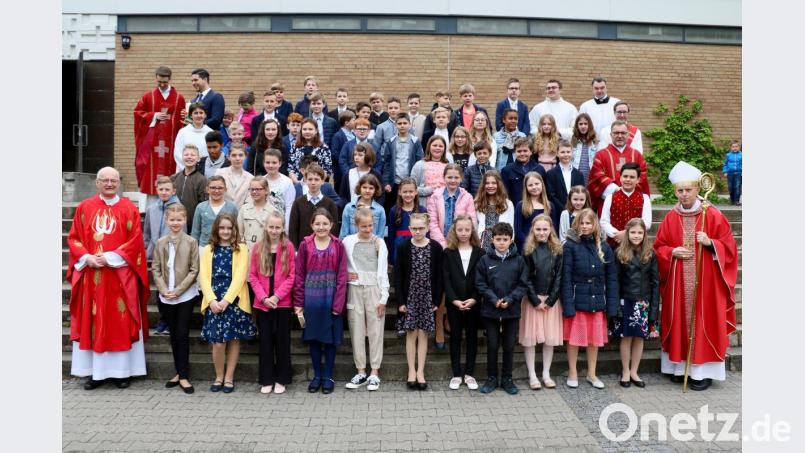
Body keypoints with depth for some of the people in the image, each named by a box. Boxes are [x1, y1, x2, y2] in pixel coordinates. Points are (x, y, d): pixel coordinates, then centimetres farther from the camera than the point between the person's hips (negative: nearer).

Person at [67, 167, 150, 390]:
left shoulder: (129, 209, 2)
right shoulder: (85, 207, 8)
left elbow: (135, 240, -5)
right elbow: (73, 238, 7)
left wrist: (110, 257, -14)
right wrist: (87, 257, -10)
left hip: (120, 276, -2)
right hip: (91, 275, 2)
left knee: (120, 322, 2)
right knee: (92, 322, 5)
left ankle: (122, 370, 10)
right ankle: (95, 371, 13)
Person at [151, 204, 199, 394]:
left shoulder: (191, 242, -5)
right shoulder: (160, 243, 5)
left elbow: (194, 270, -6)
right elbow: (155, 269, 4)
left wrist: (177, 290, -12)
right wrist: (164, 290, -9)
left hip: (185, 296, -3)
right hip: (166, 297, 3)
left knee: (182, 335, -3)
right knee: (173, 335, 11)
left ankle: (184, 376, 4)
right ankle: (179, 372, 21)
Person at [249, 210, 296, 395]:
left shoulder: (288, 247, -3)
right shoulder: (257, 248, 2)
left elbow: (292, 276, -5)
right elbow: (252, 276, 1)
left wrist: (277, 296, -13)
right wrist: (263, 297, -9)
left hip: (282, 302, -1)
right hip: (262, 303, 2)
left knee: (282, 340, 6)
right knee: (265, 341, 8)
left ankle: (281, 379, 17)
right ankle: (266, 380, 17)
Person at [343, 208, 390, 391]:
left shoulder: (379, 243, 0)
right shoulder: (348, 242, 1)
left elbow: (383, 272, -1)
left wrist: (383, 298, -5)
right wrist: (344, 275, -7)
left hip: (374, 290, -1)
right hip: (354, 290, 1)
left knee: (376, 331, 1)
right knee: (357, 332, 5)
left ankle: (374, 372, 8)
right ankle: (361, 371, 15)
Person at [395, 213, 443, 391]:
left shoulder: (436, 248, -2)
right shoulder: (403, 247, -3)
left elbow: (439, 276, 0)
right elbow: (398, 276, -2)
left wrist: (437, 300, -4)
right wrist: (400, 300, -7)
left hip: (427, 297, 0)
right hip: (409, 296, 0)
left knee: (423, 333, 5)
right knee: (411, 334, 5)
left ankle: (420, 372, 13)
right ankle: (411, 371, 14)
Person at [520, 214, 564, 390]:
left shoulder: (557, 250, 3)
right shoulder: (528, 251, -2)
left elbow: (559, 277, -1)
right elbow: (526, 279, -5)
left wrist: (550, 300, -8)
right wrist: (535, 300, -11)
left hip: (551, 299, 2)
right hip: (532, 299, -2)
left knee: (550, 337, 5)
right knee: (530, 336, 1)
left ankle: (546, 373, 18)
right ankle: (532, 375, 11)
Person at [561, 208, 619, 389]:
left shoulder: (604, 247, 4)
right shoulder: (570, 246, -5)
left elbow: (611, 277, 4)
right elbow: (566, 277, -9)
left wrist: (611, 304, -2)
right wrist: (568, 304, -15)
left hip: (597, 300, 3)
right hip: (577, 300, -3)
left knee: (595, 338, 12)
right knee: (574, 338, 7)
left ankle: (591, 374, 28)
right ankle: (573, 373, 23)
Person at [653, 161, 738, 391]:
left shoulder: (713, 215, -5)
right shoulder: (671, 218, 4)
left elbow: (728, 247, -2)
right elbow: (659, 247, 10)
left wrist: (710, 243, -19)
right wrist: (673, 252, -9)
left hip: (706, 282, -3)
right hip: (678, 284, 3)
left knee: (704, 322, 1)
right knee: (680, 322, 8)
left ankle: (704, 371, 10)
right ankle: (681, 366, 20)